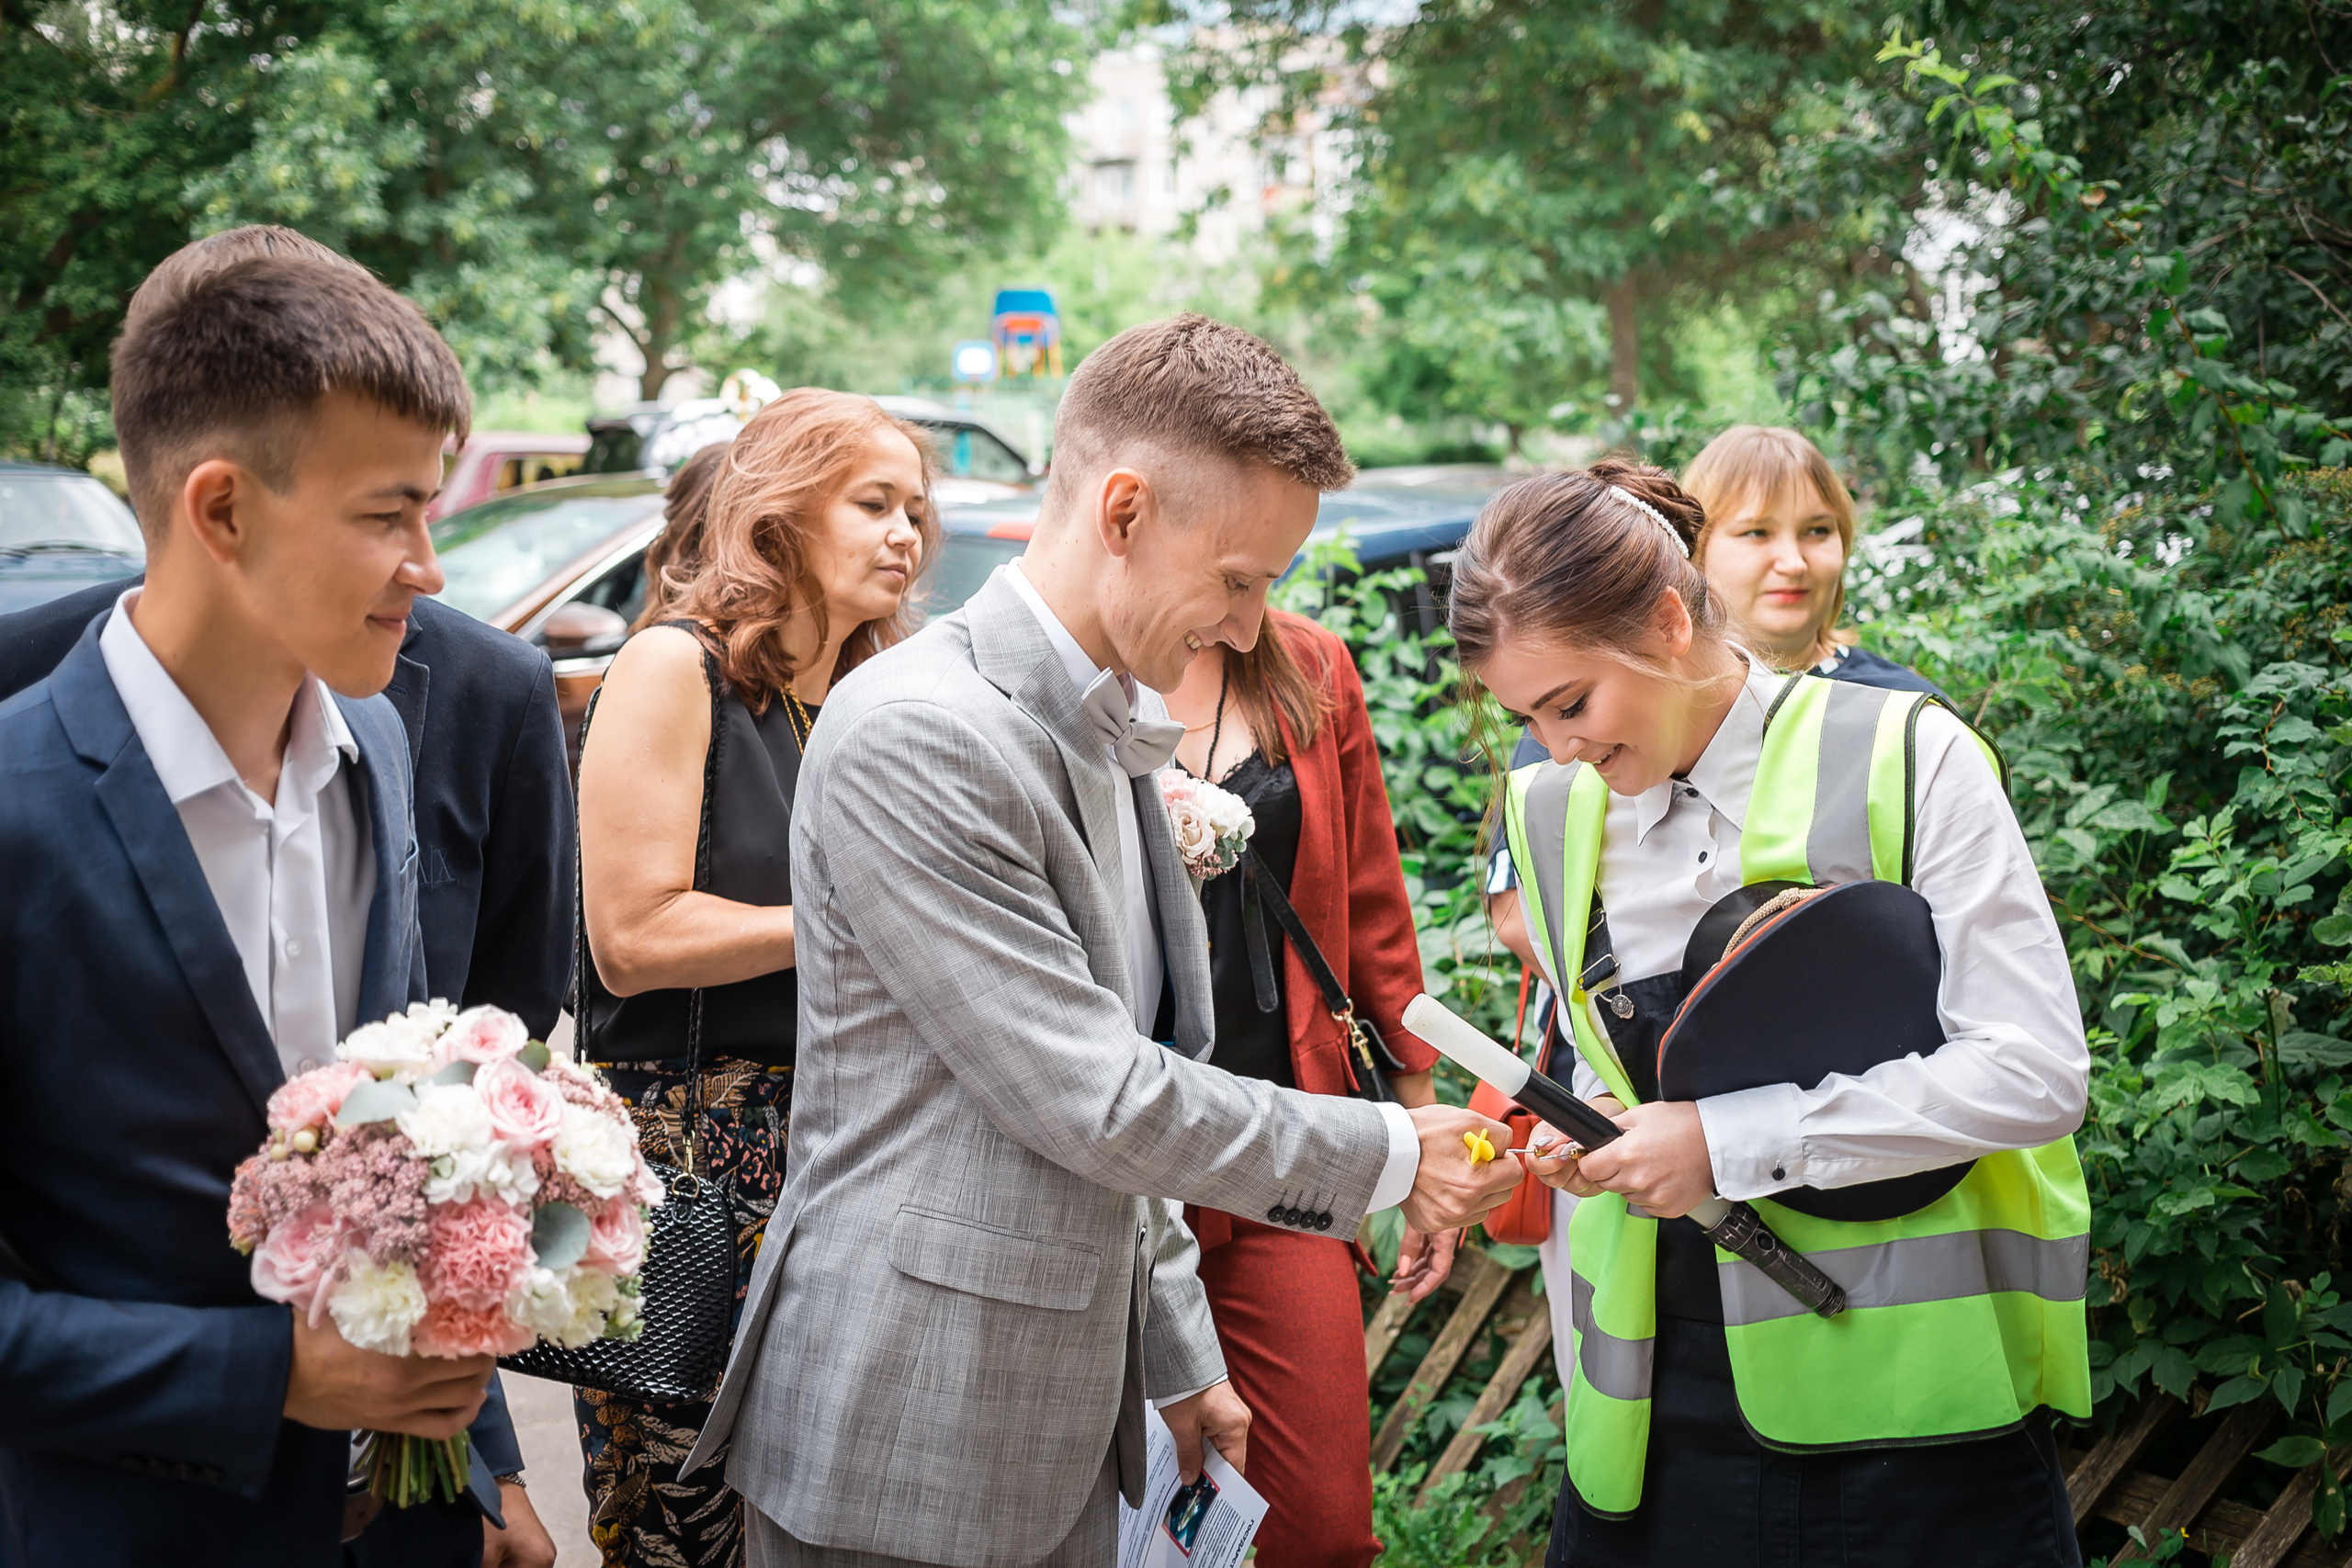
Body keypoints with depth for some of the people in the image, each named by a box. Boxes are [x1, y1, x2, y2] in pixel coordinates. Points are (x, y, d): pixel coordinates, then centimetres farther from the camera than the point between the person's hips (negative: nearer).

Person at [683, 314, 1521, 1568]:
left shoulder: (1107, 735, 12)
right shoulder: (918, 735, -19)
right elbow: (1095, 1102, -20)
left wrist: (1178, 1358, 19)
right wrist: (1389, 1156, -10)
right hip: (905, 1450, -8)